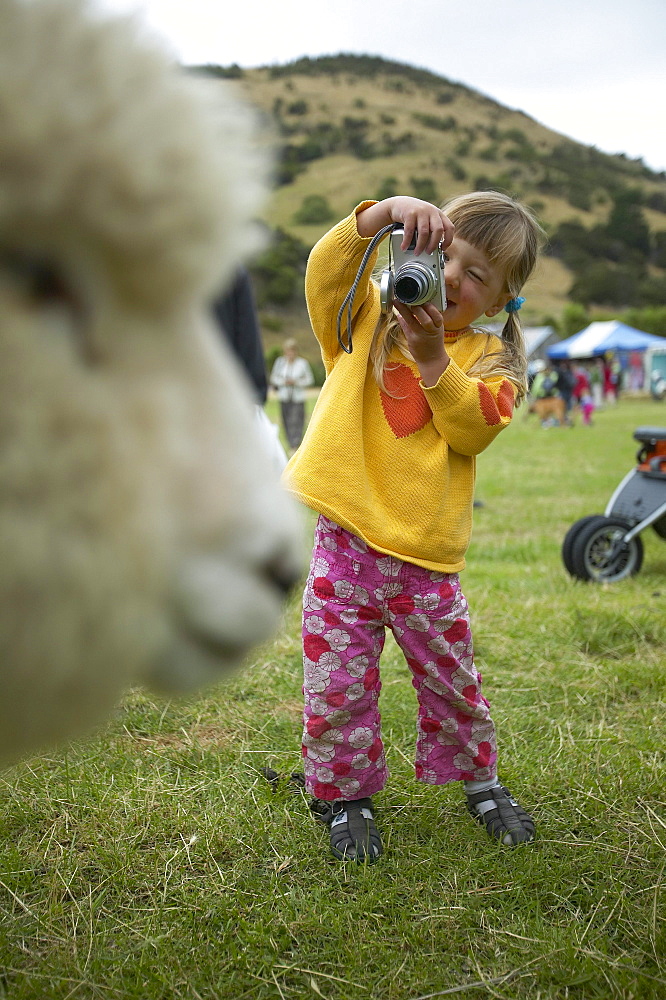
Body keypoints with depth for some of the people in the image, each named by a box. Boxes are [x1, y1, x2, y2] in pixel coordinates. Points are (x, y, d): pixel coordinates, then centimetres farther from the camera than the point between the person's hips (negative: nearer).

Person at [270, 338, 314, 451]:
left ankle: (294, 447, -14)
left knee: (296, 422, -13)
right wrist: (283, 382, -11)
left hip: (298, 398, -3)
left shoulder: (302, 363, -5)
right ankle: (291, 444, 19)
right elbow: (274, 378, 9)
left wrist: (295, 382, -14)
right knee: (286, 423, 6)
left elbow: (309, 380, 1)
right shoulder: (280, 362, 1)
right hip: (284, 398, 3)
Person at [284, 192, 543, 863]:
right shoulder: (367, 323, 7)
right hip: (343, 541, 0)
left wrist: (432, 355, -20)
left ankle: (479, 780, 39)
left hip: (425, 556, 0)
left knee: (452, 682, 14)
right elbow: (327, 268, -10)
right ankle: (345, 795, 28)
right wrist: (384, 211, -24)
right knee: (338, 688, 5)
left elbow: (474, 429, -12)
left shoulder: (487, 358, 6)